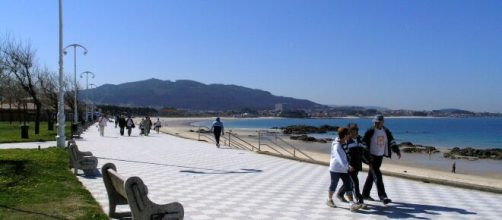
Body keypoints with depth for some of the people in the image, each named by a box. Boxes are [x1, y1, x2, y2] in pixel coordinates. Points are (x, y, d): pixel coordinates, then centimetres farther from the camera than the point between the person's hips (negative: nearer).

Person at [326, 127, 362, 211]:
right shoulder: (336, 146, -23)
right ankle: (329, 200, 31)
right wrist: (348, 166, -39)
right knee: (334, 184, 9)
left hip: (344, 169, 7)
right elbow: (340, 159, -33)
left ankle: (352, 205, -4)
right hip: (335, 169, -7)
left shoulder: (344, 143, 1)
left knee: (348, 185, -2)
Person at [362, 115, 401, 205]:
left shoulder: (386, 131, 5)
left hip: (380, 156, 6)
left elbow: (392, 141, 12)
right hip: (372, 157, -6)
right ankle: (383, 196, -13)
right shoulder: (370, 131, -12)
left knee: (371, 175, 13)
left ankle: (365, 194, 23)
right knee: (377, 176, -12)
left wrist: (397, 151, 0)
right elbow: (364, 143, -13)